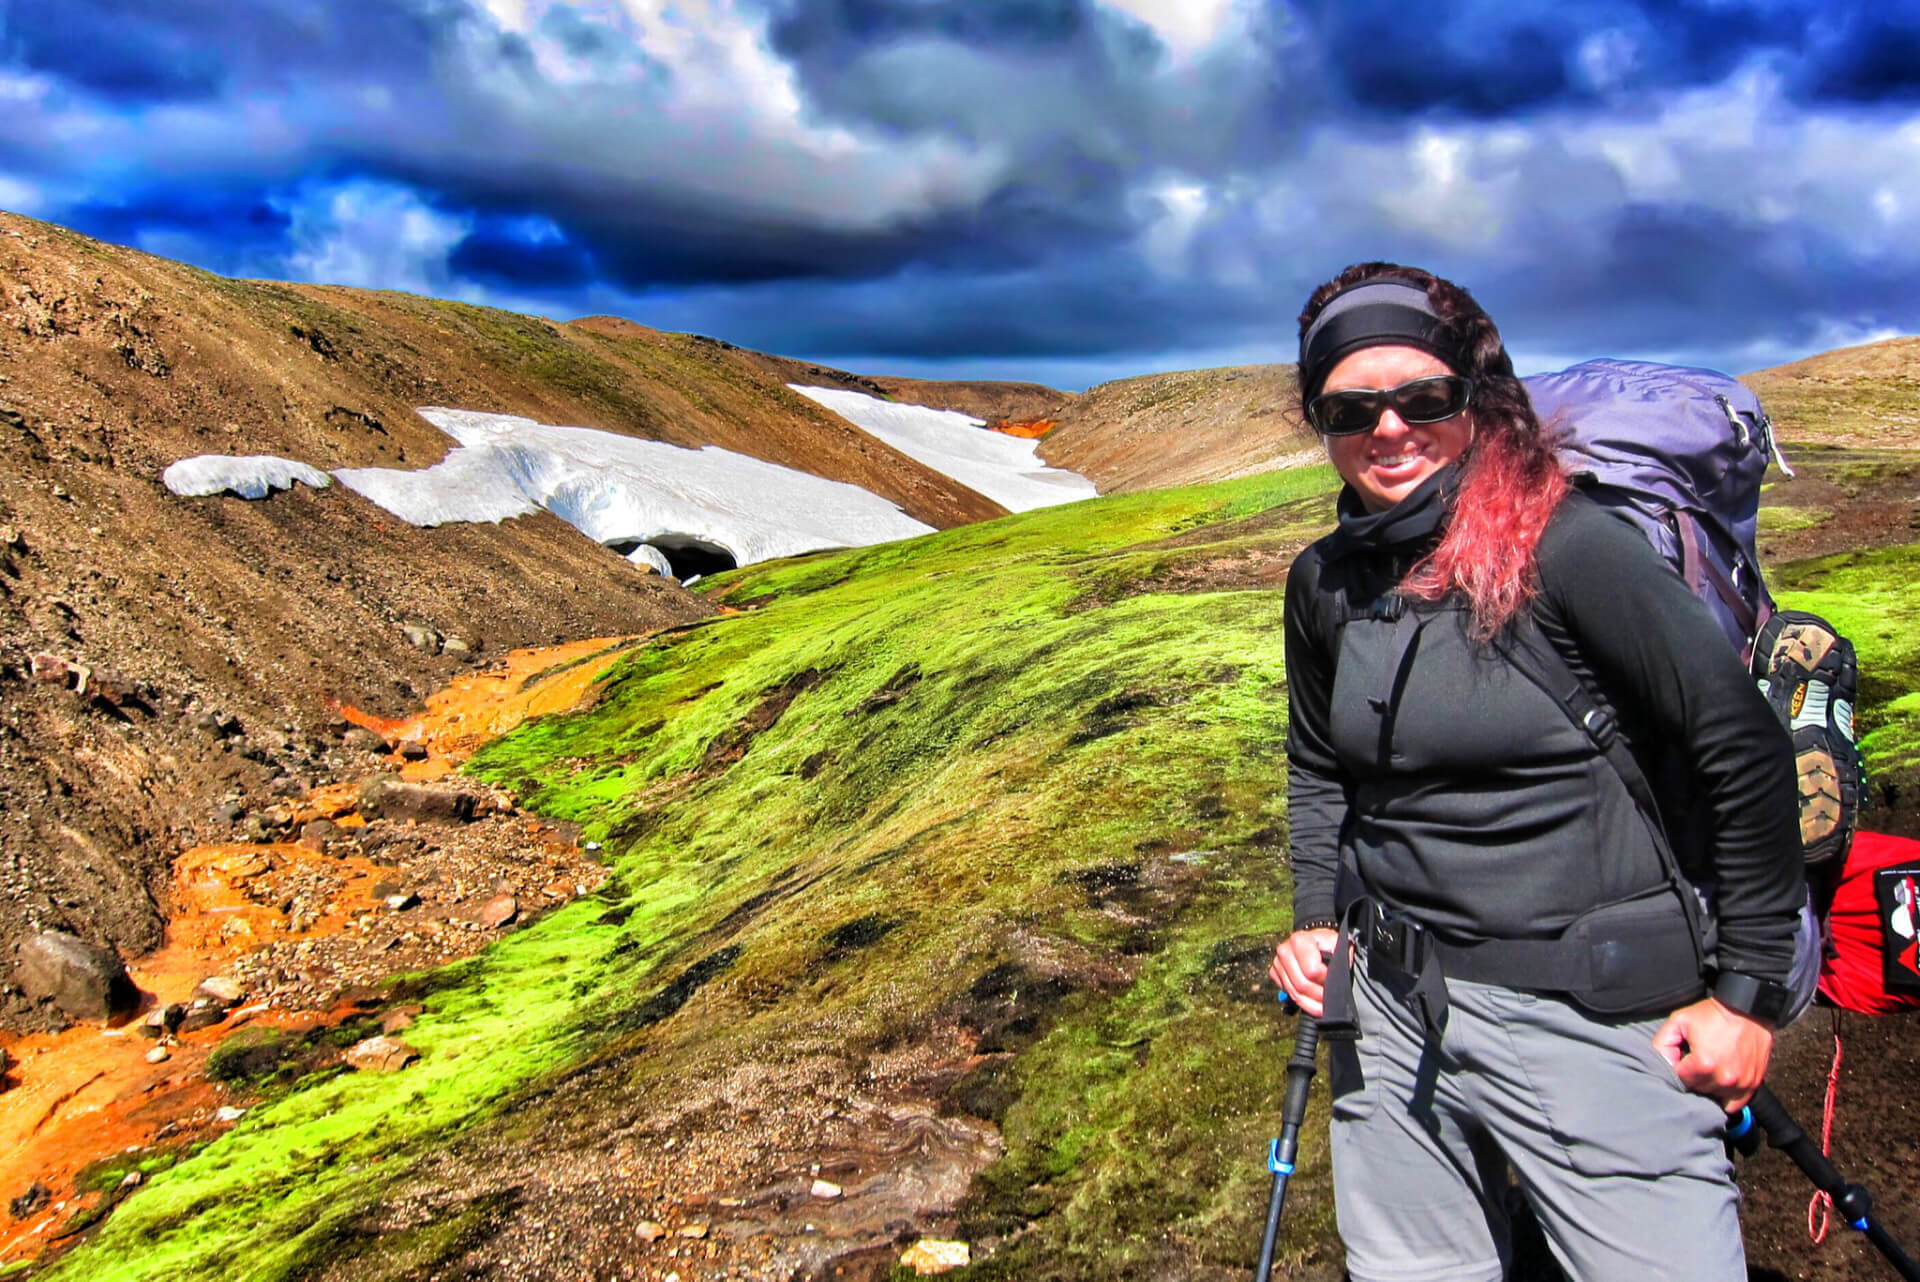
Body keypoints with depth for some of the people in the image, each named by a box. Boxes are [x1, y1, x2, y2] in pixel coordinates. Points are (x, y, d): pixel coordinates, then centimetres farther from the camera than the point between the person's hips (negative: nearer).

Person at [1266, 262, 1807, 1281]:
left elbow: (1744, 749, -12)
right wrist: (1316, 919, 7)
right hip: (1393, 1010, 5)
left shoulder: (1563, 545, -15)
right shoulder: (1324, 583, 3)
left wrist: (1748, 990, -9)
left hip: (1598, 1016, -5)